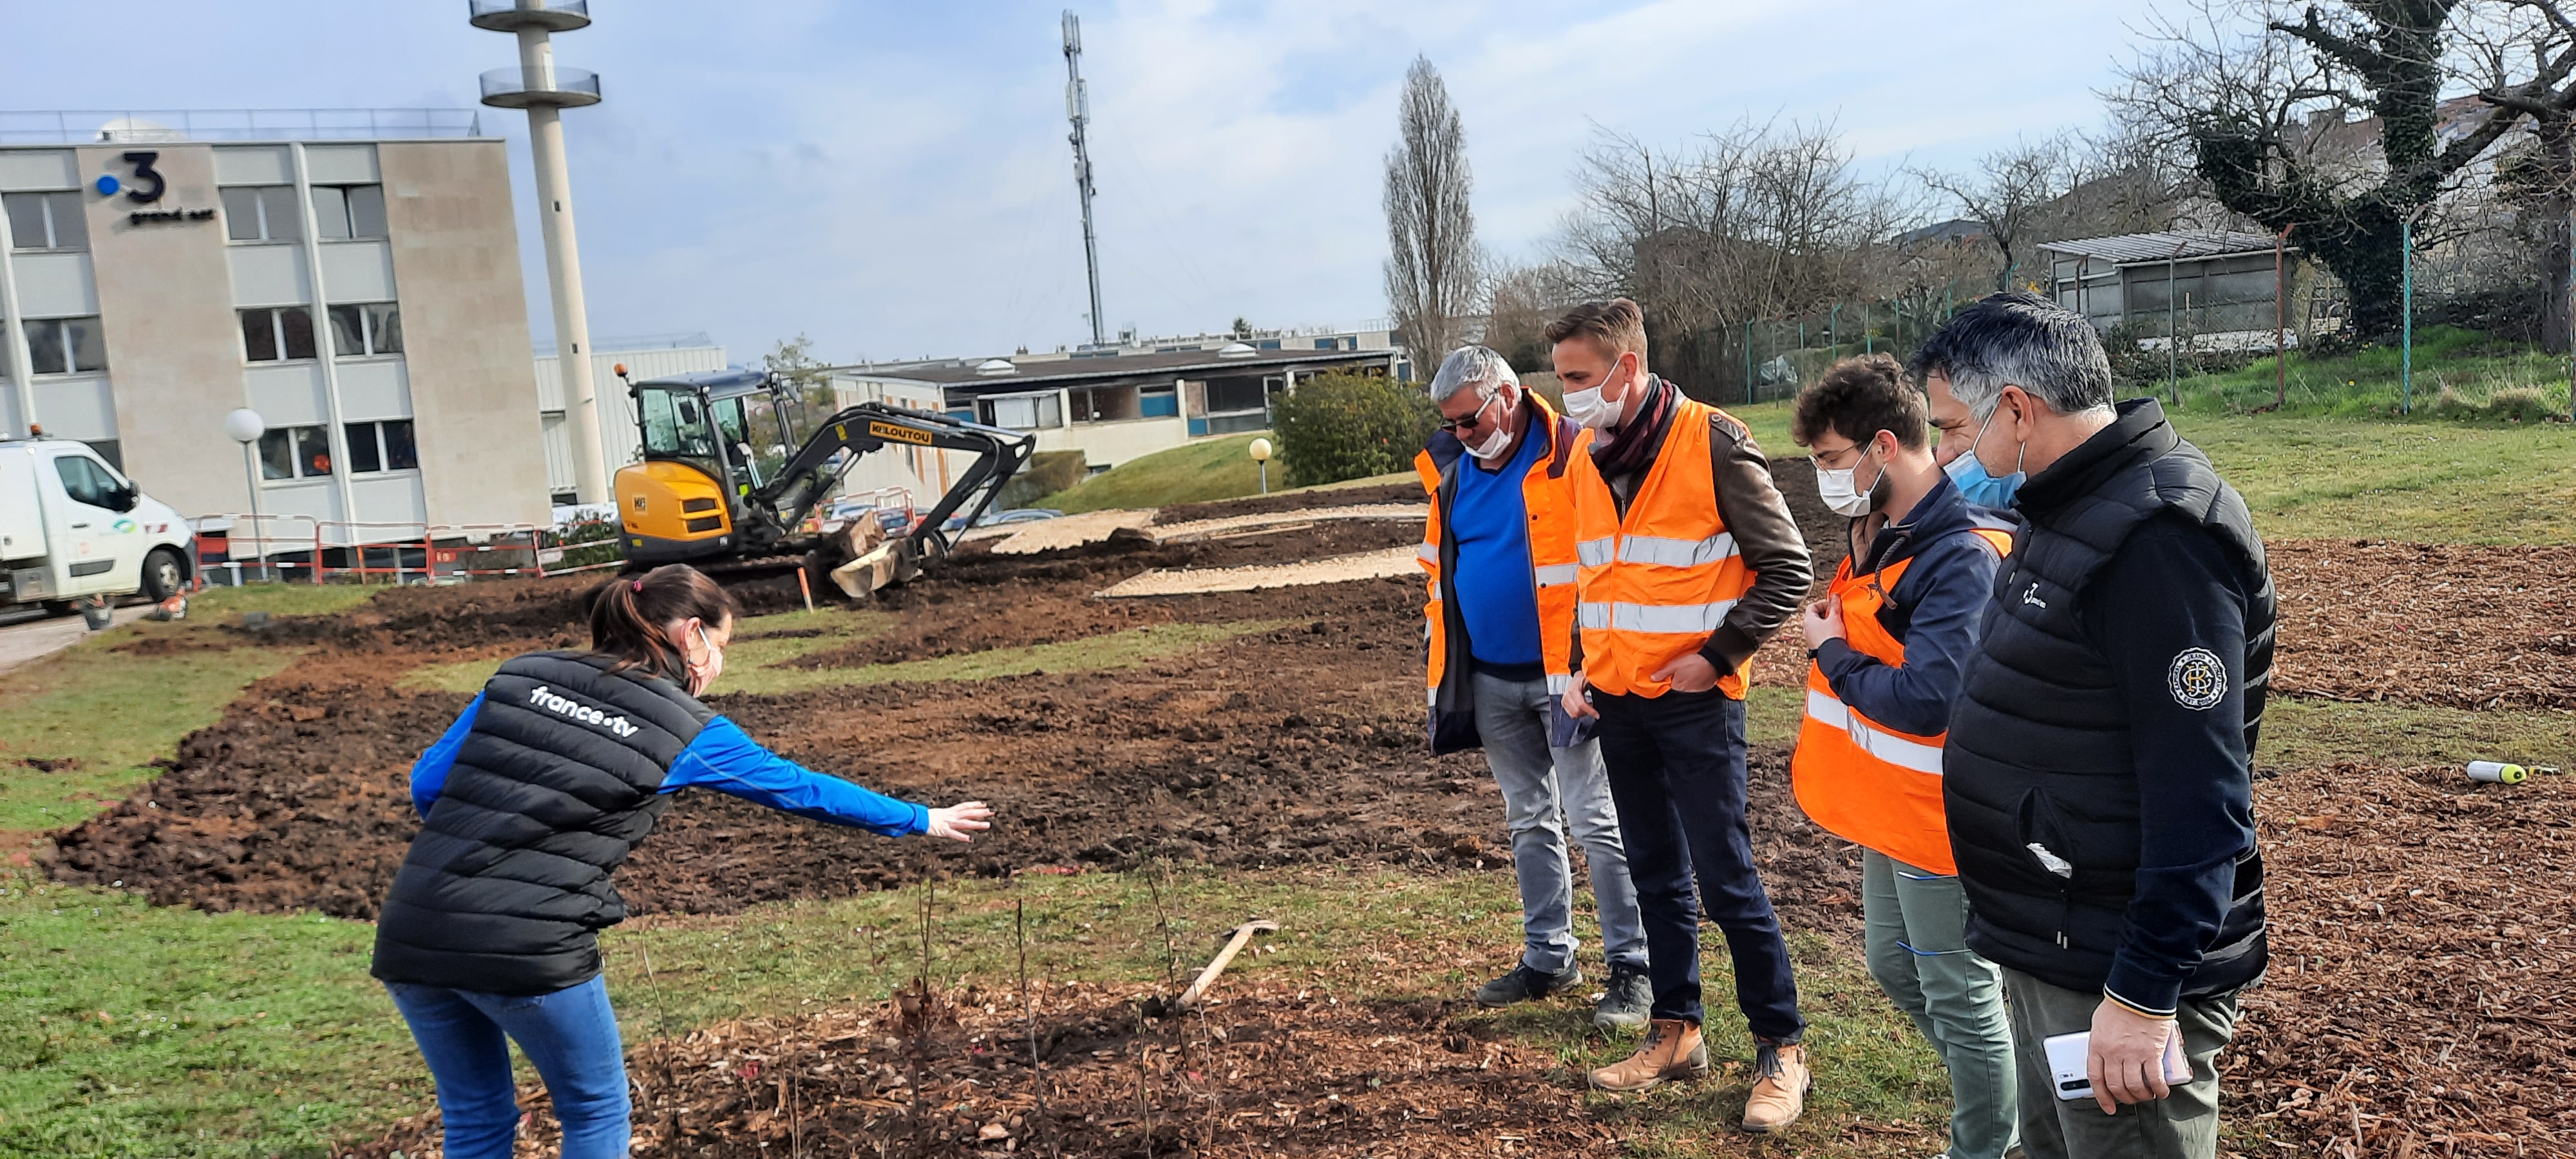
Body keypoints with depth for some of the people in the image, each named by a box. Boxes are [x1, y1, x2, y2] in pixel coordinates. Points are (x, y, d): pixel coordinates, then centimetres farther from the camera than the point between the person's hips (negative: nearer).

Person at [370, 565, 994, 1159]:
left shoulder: (519, 676, 11)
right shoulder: (686, 730, 1)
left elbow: (427, 784, 9)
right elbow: (804, 790, 11)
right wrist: (923, 819, 23)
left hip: (411, 935, 5)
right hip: (531, 952, -5)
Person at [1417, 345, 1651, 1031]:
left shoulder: (1573, 455, -13)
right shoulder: (1451, 468, 7)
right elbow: (1439, 563, 19)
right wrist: (1442, 646, 14)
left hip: (1562, 673, -7)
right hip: (1489, 679, 7)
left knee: (1595, 821, -2)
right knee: (1528, 821, 15)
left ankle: (1632, 968, 9)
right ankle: (1548, 958, 27)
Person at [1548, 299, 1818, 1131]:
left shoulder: (1712, 443, -12)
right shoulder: (1587, 460, 7)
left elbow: (1787, 568, -10)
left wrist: (1717, 655, -14)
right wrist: (1580, 670, 7)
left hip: (1695, 702, -6)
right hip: (1617, 702, 6)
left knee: (1726, 880, -1)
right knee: (1656, 876, 13)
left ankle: (1781, 1048, 14)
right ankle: (1676, 1032, 26)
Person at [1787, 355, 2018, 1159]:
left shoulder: (1964, 558, -25)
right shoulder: (1882, 535, 5)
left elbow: (1924, 700, -31)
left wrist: (1827, 652, -18)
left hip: (1939, 821, -10)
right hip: (1887, 810, 10)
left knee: (1962, 999, 7)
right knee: (1893, 964, 23)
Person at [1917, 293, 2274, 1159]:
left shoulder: (2161, 536, -22)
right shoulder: (2074, 510, 9)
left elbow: (2201, 799, -26)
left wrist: (2145, 994, -24)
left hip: (2116, 976, -10)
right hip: (2045, 954, 10)